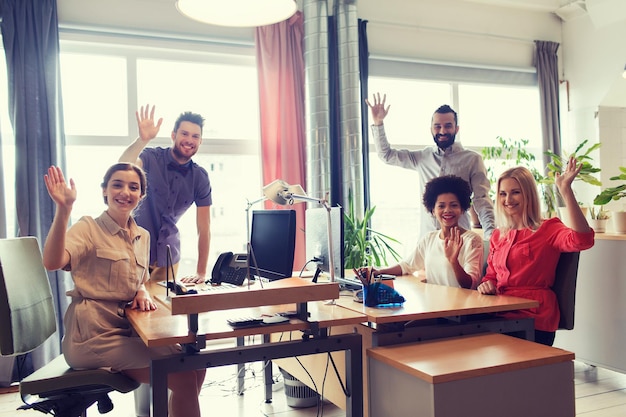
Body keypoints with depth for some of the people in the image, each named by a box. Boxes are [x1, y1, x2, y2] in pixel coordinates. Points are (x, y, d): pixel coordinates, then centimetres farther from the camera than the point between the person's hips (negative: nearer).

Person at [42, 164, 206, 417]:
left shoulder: (143, 236, 13)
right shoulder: (89, 228, -6)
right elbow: (52, 262, -26)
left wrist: (143, 293, 0)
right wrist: (63, 209, -35)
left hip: (127, 329, 7)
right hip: (93, 335, -7)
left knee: (196, 366, -6)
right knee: (183, 376, -18)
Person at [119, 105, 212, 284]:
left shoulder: (200, 177, -5)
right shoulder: (152, 158, -12)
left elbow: (204, 228, -5)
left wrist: (201, 272, -9)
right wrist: (143, 139, -50)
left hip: (168, 251, 3)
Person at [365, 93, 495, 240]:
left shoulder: (472, 159, 3)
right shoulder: (422, 157, 12)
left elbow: (481, 200, -4)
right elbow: (387, 155, 18)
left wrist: (490, 232, -19)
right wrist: (378, 123, 7)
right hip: (426, 237, 3)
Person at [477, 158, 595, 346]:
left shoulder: (547, 229, 1)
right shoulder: (498, 235, 18)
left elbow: (582, 240, -21)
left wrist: (565, 190, -25)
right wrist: (486, 285, 1)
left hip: (533, 317, -5)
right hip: (502, 311, 5)